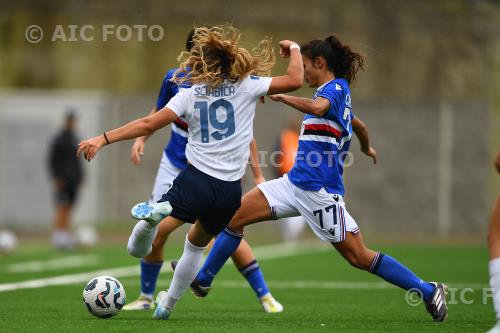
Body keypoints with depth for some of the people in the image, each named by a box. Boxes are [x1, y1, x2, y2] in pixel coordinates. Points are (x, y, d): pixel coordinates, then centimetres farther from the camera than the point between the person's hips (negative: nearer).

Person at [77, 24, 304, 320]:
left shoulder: (190, 93, 2)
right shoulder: (247, 85, 0)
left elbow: (148, 124, -4)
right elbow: (295, 80, 0)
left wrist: (103, 139, -1)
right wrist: (294, 48, 19)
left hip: (196, 179, -2)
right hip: (230, 189, 2)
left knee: (138, 248, 1)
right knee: (197, 244, 29)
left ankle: (155, 213, -33)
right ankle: (167, 306, 33)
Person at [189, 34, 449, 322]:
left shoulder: (335, 88, -11)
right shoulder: (336, 92, 17)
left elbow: (317, 107, -36)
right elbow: (360, 127, 35)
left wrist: (279, 95, -25)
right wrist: (367, 148, 56)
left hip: (320, 190, -10)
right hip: (296, 182, 10)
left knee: (359, 257, -6)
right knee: (235, 216, 3)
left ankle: (429, 292, 4)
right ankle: (203, 279, 15)